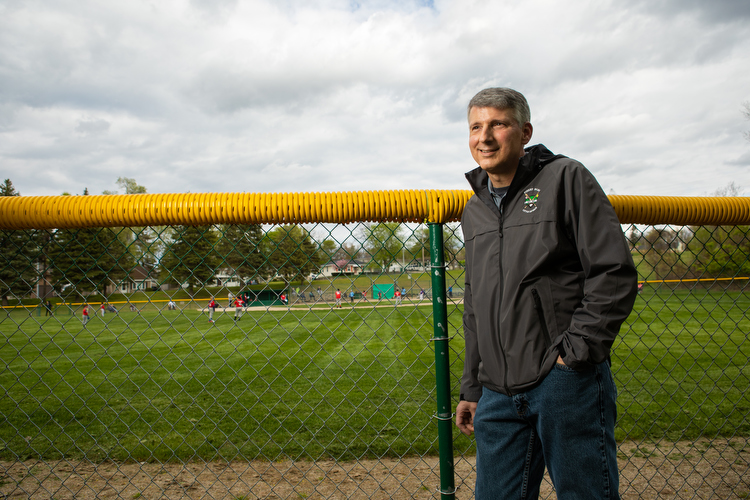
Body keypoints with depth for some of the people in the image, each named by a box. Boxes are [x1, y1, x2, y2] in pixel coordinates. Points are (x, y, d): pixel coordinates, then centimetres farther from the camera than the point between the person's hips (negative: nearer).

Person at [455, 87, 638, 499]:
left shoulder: (566, 179, -1)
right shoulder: (474, 212, 15)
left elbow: (615, 274, -8)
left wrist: (574, 353, -13)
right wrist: (471, 389, 16)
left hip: (568, 383, -5)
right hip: (498, 394, 6)